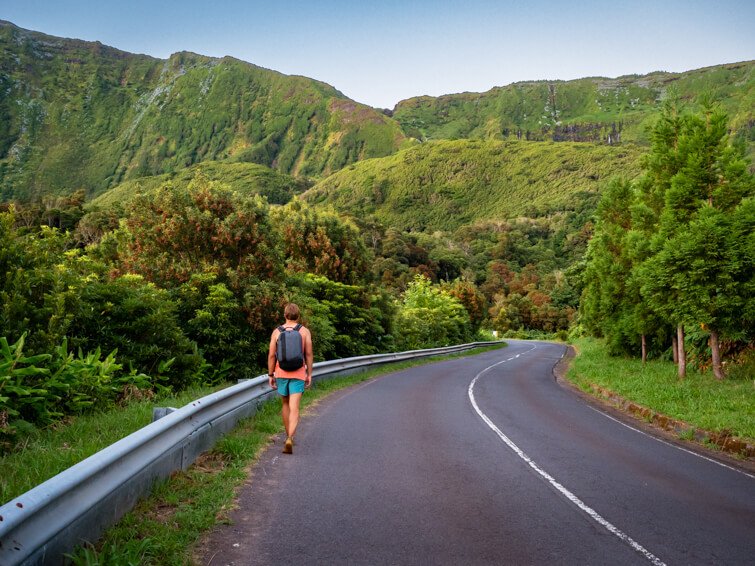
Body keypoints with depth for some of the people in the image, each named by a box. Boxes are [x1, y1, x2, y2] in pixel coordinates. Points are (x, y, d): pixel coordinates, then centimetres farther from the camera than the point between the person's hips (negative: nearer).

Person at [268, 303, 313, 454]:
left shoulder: (277, 332, 0)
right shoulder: (304, 331, -1)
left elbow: (271, 355, 0)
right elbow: (309, 354, -2)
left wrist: (270, 375, 8)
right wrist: (309, 374, 6)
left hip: (281, 373, 2)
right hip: (298, 374, -2)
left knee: (285, 405, 20)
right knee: (294, 409, -5)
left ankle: (289, 436, 30)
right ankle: (289, 438, -22)